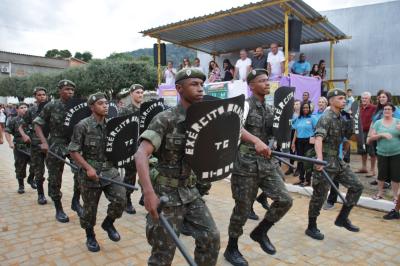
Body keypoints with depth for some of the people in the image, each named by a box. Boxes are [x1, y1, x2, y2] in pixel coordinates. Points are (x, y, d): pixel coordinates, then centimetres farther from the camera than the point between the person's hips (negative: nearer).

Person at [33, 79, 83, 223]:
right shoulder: (51, 106, -2)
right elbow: (37, 124, 1)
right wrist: (44, 142, -9)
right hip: (56, 146, -2)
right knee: (55, 179, 5)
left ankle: (76, 202, 13)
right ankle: (59, 209, 20)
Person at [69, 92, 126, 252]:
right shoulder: (82, 126, -10)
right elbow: (73, 151, -9)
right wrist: (88, 167, -17)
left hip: (110, 170, 4)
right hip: (90, 173, -3)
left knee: (120, 200, -8)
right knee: (90, 208, 8)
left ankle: (108, 223, 22)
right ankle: (90, 237, 33)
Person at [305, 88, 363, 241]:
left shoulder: (341, 118, 12)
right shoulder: (326, 118, -15)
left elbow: (348, 136, 23)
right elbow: (318, 138, -29)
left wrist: (351, 120, 6)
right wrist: (319, 158, -42)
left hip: (337, 161, 9)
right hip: (325, 162, -9)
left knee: (356, 186, 7)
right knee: (319, 196, 0)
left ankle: (342, 218, 18)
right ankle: (311, 227, 15)